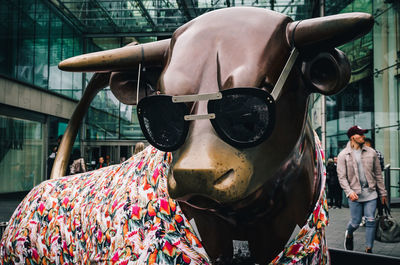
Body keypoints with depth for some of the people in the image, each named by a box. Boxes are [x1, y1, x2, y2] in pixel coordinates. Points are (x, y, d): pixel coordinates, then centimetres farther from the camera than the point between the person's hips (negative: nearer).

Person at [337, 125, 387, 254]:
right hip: (355, 194, -2)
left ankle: (369, 249, 12)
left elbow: (378, 174, 10)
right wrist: (349, 192, -18)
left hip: (371, 193, 2)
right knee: (355, 222, 4)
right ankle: (349, 235, 37)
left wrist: (383, 193, 9)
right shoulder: (343, 155, -2)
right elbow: (341, 176, -5)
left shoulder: (371, 152, 6)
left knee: (371, 221, 0)